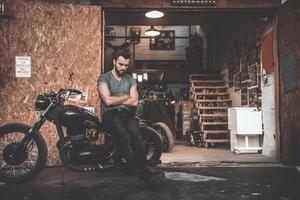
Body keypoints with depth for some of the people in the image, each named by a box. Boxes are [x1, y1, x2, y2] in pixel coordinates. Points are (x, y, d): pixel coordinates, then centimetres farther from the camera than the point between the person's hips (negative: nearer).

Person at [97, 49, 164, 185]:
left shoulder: (130, 80, 23)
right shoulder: (104, 78, 10)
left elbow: (134, 102, 9)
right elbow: (108, 101, -5)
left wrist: (115, 100, 3)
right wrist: (125, 97, 7)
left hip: (127, 113, 3)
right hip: (110, 114, -3)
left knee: (136, 133, -33)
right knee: (123, 134, -36)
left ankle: (143, 168, -47)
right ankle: (141, 171, -47)